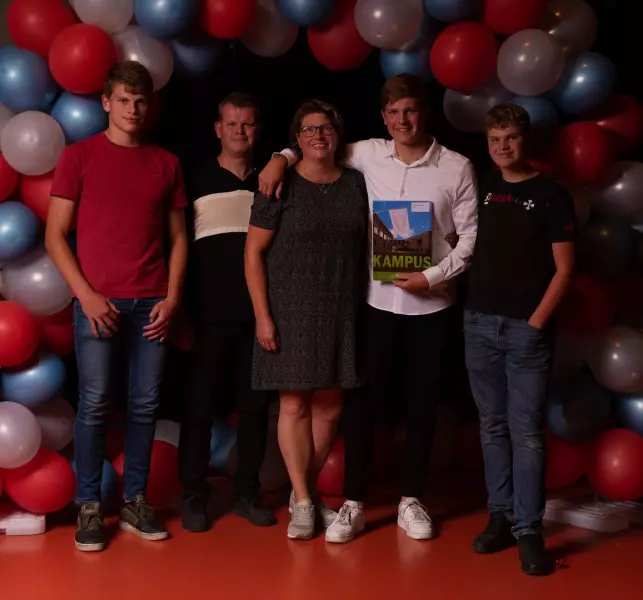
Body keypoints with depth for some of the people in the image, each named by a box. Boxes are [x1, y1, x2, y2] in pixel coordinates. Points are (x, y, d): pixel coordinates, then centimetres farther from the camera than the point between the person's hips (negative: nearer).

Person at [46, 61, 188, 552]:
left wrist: (172, 298, 1)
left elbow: (178, 237, 13)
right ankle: (89, 507, 7)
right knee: (95, 404, -3)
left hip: (152, 303, 3)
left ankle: (136, 502, 14)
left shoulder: (166, 163, 11)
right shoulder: (79, 156, 3)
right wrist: (87, 295, -9)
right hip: (97, 301, -3)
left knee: (145, 404, 4)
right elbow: (55, 235, 1)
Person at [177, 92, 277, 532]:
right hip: (210, 314, -2)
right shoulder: (197, 181, 4)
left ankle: (248, 492, 17)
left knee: (255, 404, 6)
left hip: (260, 314, 2)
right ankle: (194, 495, 11)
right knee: (202, 404, 1)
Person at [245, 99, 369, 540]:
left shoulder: (356, 185, 8)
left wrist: (366, 307, 6)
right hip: (291, 309, -3)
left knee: (329, 408, 6)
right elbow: (254, 252, -4)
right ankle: (303, 503, 10)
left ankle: (306, 491, 22)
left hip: (342, 313, 4)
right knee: (295, 404, -1)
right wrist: (263, 315, -10)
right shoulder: (281, 187, -3)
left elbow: (368, 246, 13)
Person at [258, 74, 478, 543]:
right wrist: (283, 158, -1)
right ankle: (354, 504, 13)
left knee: (422, 403, 9)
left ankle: (411, 501, 23)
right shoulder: (369, 155, 1)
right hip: (377, 299, 1)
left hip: (430, 303, -1)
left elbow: (470, 236, -2)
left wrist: (434, 276, -13)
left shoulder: (457, 168, -4)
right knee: (364, 400, 3)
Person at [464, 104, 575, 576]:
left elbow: (564, 268, -4)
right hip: (480, 323, 4)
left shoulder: (552, 196, -1)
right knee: (493, 427, 9)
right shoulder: (483, 189, 11)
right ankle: (501, 516, 18)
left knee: (527, 431, -5)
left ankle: (529, 530, 0)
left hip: (526, 327, -4)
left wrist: (536, 323, -11)